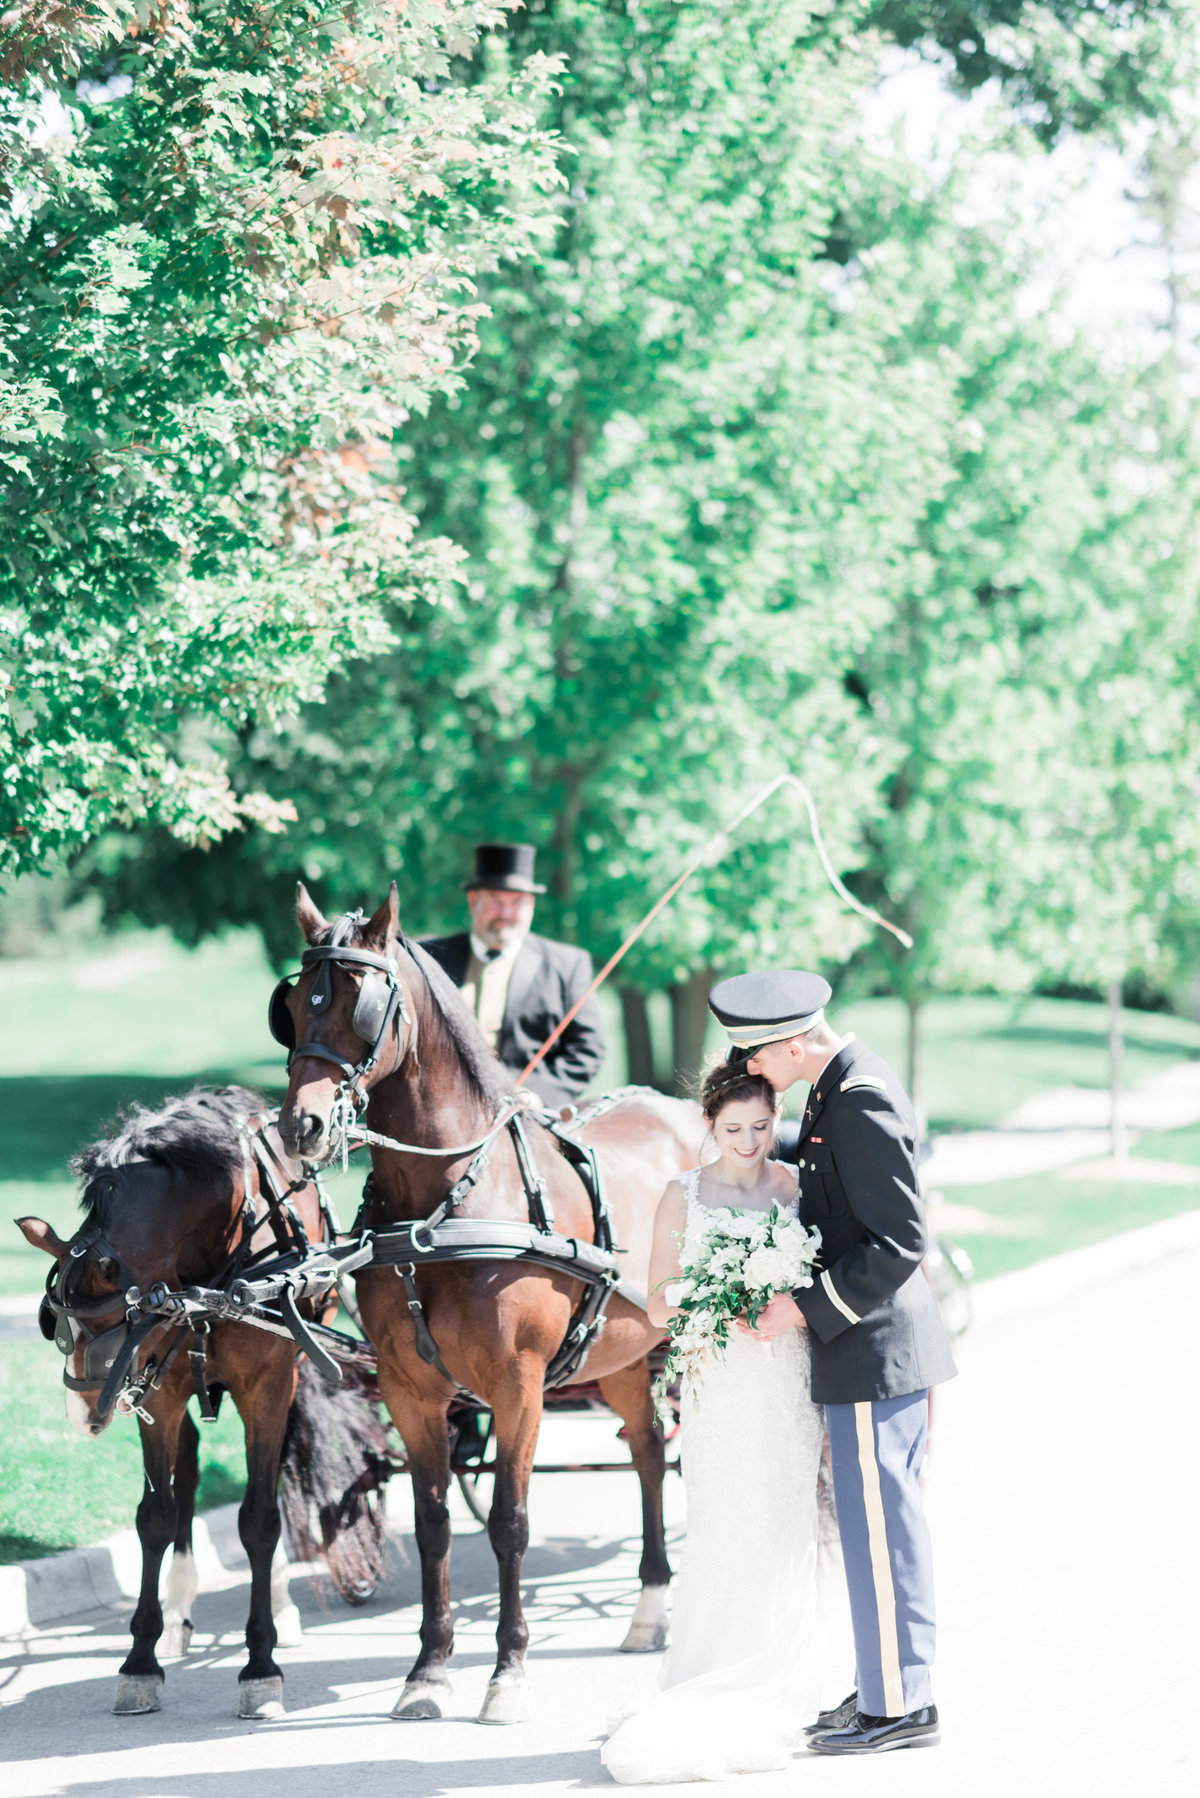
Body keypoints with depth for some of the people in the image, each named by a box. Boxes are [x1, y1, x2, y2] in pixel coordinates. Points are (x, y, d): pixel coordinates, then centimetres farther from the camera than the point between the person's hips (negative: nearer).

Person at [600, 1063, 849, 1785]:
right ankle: (721, 1696, 4)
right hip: (721, 1391, -2)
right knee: (727, 1538, -4)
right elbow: (658, 1306, 0)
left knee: (787, 1537, 2)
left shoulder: (798, 1185, 6)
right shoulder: (685, 1197, 2)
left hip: (793, 1384, 2)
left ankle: (776, 1694, 11)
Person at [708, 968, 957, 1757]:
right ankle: (892, 1683, 25)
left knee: (879, 1527, -3)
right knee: (887, 1521, 16)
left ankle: (898, 1705, 5)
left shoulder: (859, 1105, -22)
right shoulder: (844, 1085, 10)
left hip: (872, 1349, -10)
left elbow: (900, 1242, -23)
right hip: (882, 1344, 10)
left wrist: (808, 1307, -19)